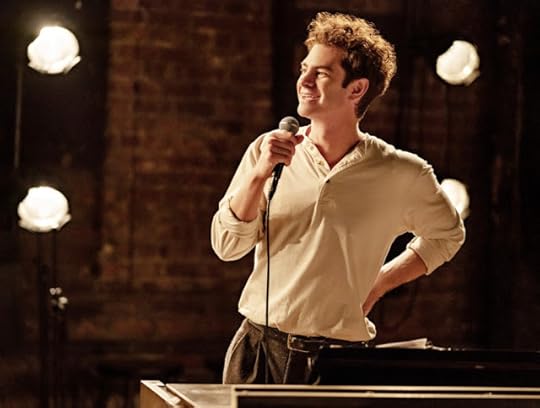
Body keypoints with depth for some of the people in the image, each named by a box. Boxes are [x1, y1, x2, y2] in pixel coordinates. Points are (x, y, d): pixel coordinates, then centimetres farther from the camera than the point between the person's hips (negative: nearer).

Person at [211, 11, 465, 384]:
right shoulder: (267, 151, 2)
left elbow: (448, 235, 17)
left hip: (336, 361, -1)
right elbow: (227, 246, -3)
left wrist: (379, 284, 8)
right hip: (257, 346, 2)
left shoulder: (402, 174, -2)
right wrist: (260, 173, -15)